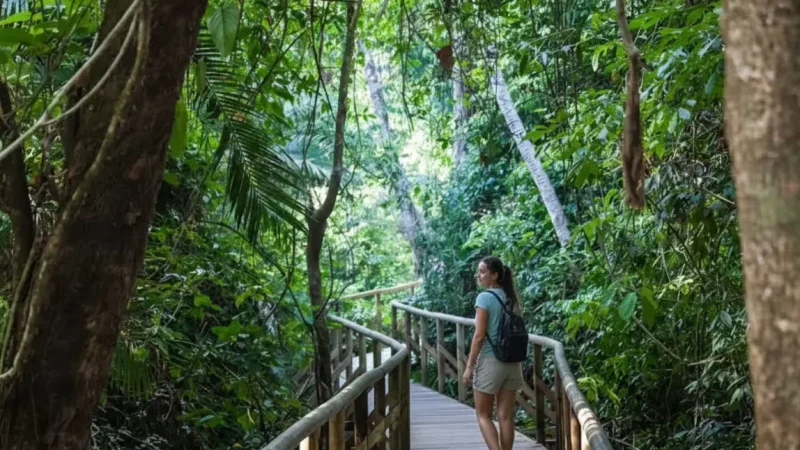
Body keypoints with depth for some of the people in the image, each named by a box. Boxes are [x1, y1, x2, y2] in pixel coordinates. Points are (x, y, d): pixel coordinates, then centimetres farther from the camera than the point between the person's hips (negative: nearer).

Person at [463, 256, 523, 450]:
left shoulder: (485, 297, -13)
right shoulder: (512, 298, 8)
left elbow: (479, 335, -15)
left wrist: (469, 366, -10)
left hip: (490, 361, -6)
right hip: (512, 361, 6)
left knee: (483, 415, 7)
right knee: (505, 416, 10)